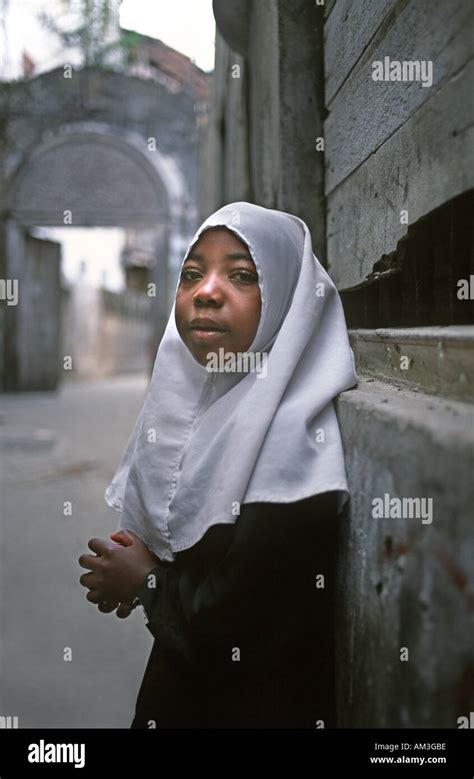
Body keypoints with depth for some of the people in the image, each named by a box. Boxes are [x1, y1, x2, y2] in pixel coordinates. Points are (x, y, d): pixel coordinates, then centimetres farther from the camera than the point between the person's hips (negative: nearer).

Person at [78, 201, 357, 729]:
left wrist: (145, 583, -12)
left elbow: (240, 626, -27)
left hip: (255, 703, -7)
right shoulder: (190, 402, -2)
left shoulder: (291, 434, -26)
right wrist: (128, 566, -8)